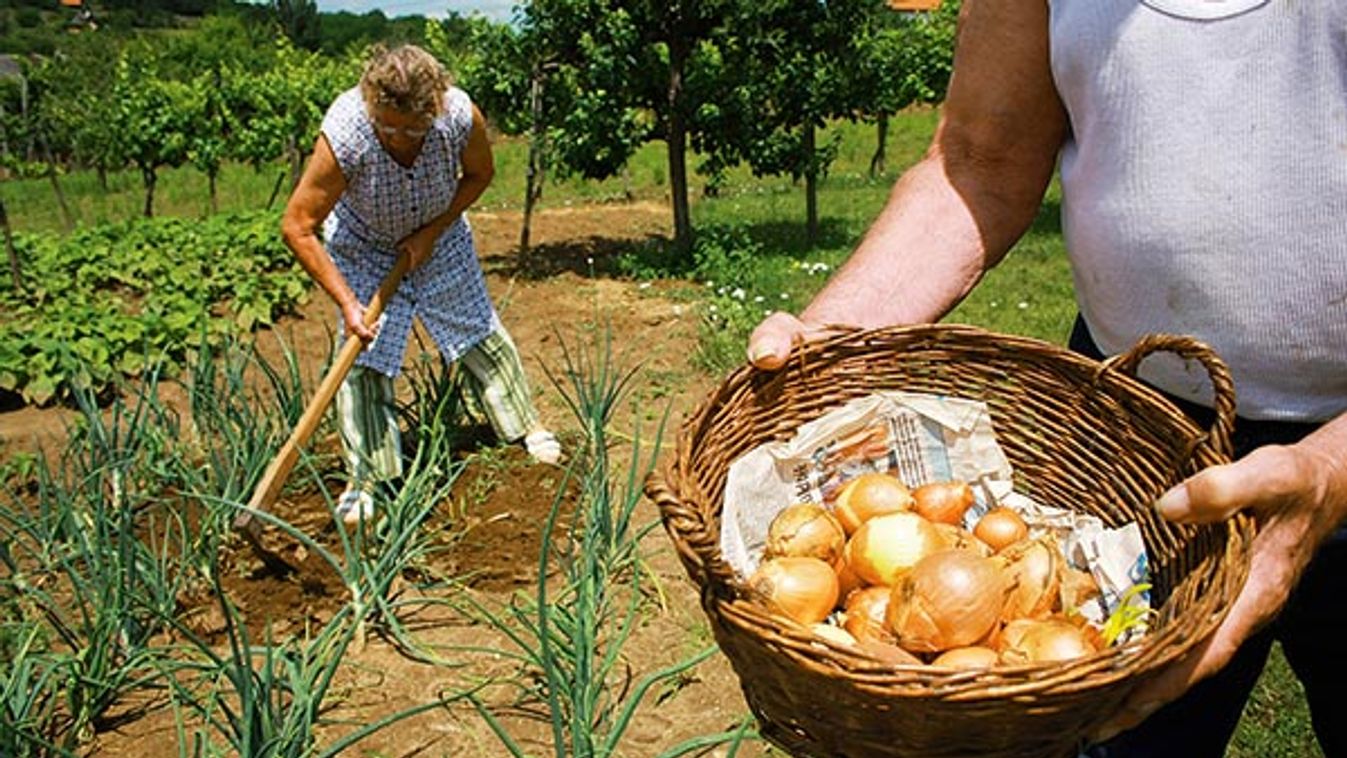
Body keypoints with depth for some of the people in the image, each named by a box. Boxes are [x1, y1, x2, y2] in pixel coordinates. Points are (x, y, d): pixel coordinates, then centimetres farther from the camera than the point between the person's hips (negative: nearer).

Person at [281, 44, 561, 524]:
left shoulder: (461, 115, -31)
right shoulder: (344, 134, -37)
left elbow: (480, 174, -7)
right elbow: (297, 228, -29)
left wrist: (431, 233, -16)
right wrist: (347, 302, -31)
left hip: (438, 237, 2)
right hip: (362, 246, -2)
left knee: (480, 331, 11)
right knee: (363, 358, -6)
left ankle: (525, 425, 32)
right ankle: (364, 478, 7)